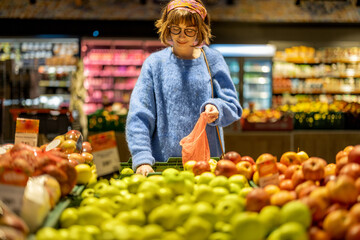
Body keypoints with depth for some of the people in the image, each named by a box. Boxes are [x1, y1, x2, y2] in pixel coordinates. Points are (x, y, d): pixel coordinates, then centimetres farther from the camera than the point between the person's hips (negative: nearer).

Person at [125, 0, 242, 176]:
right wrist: (142, 159, -14)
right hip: (163, 160, 0)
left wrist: (216, 108, -16)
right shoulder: (155, 63, 4)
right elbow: (139, 117, -1)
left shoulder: (212, 59, 7)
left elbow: (233, 107, 7)